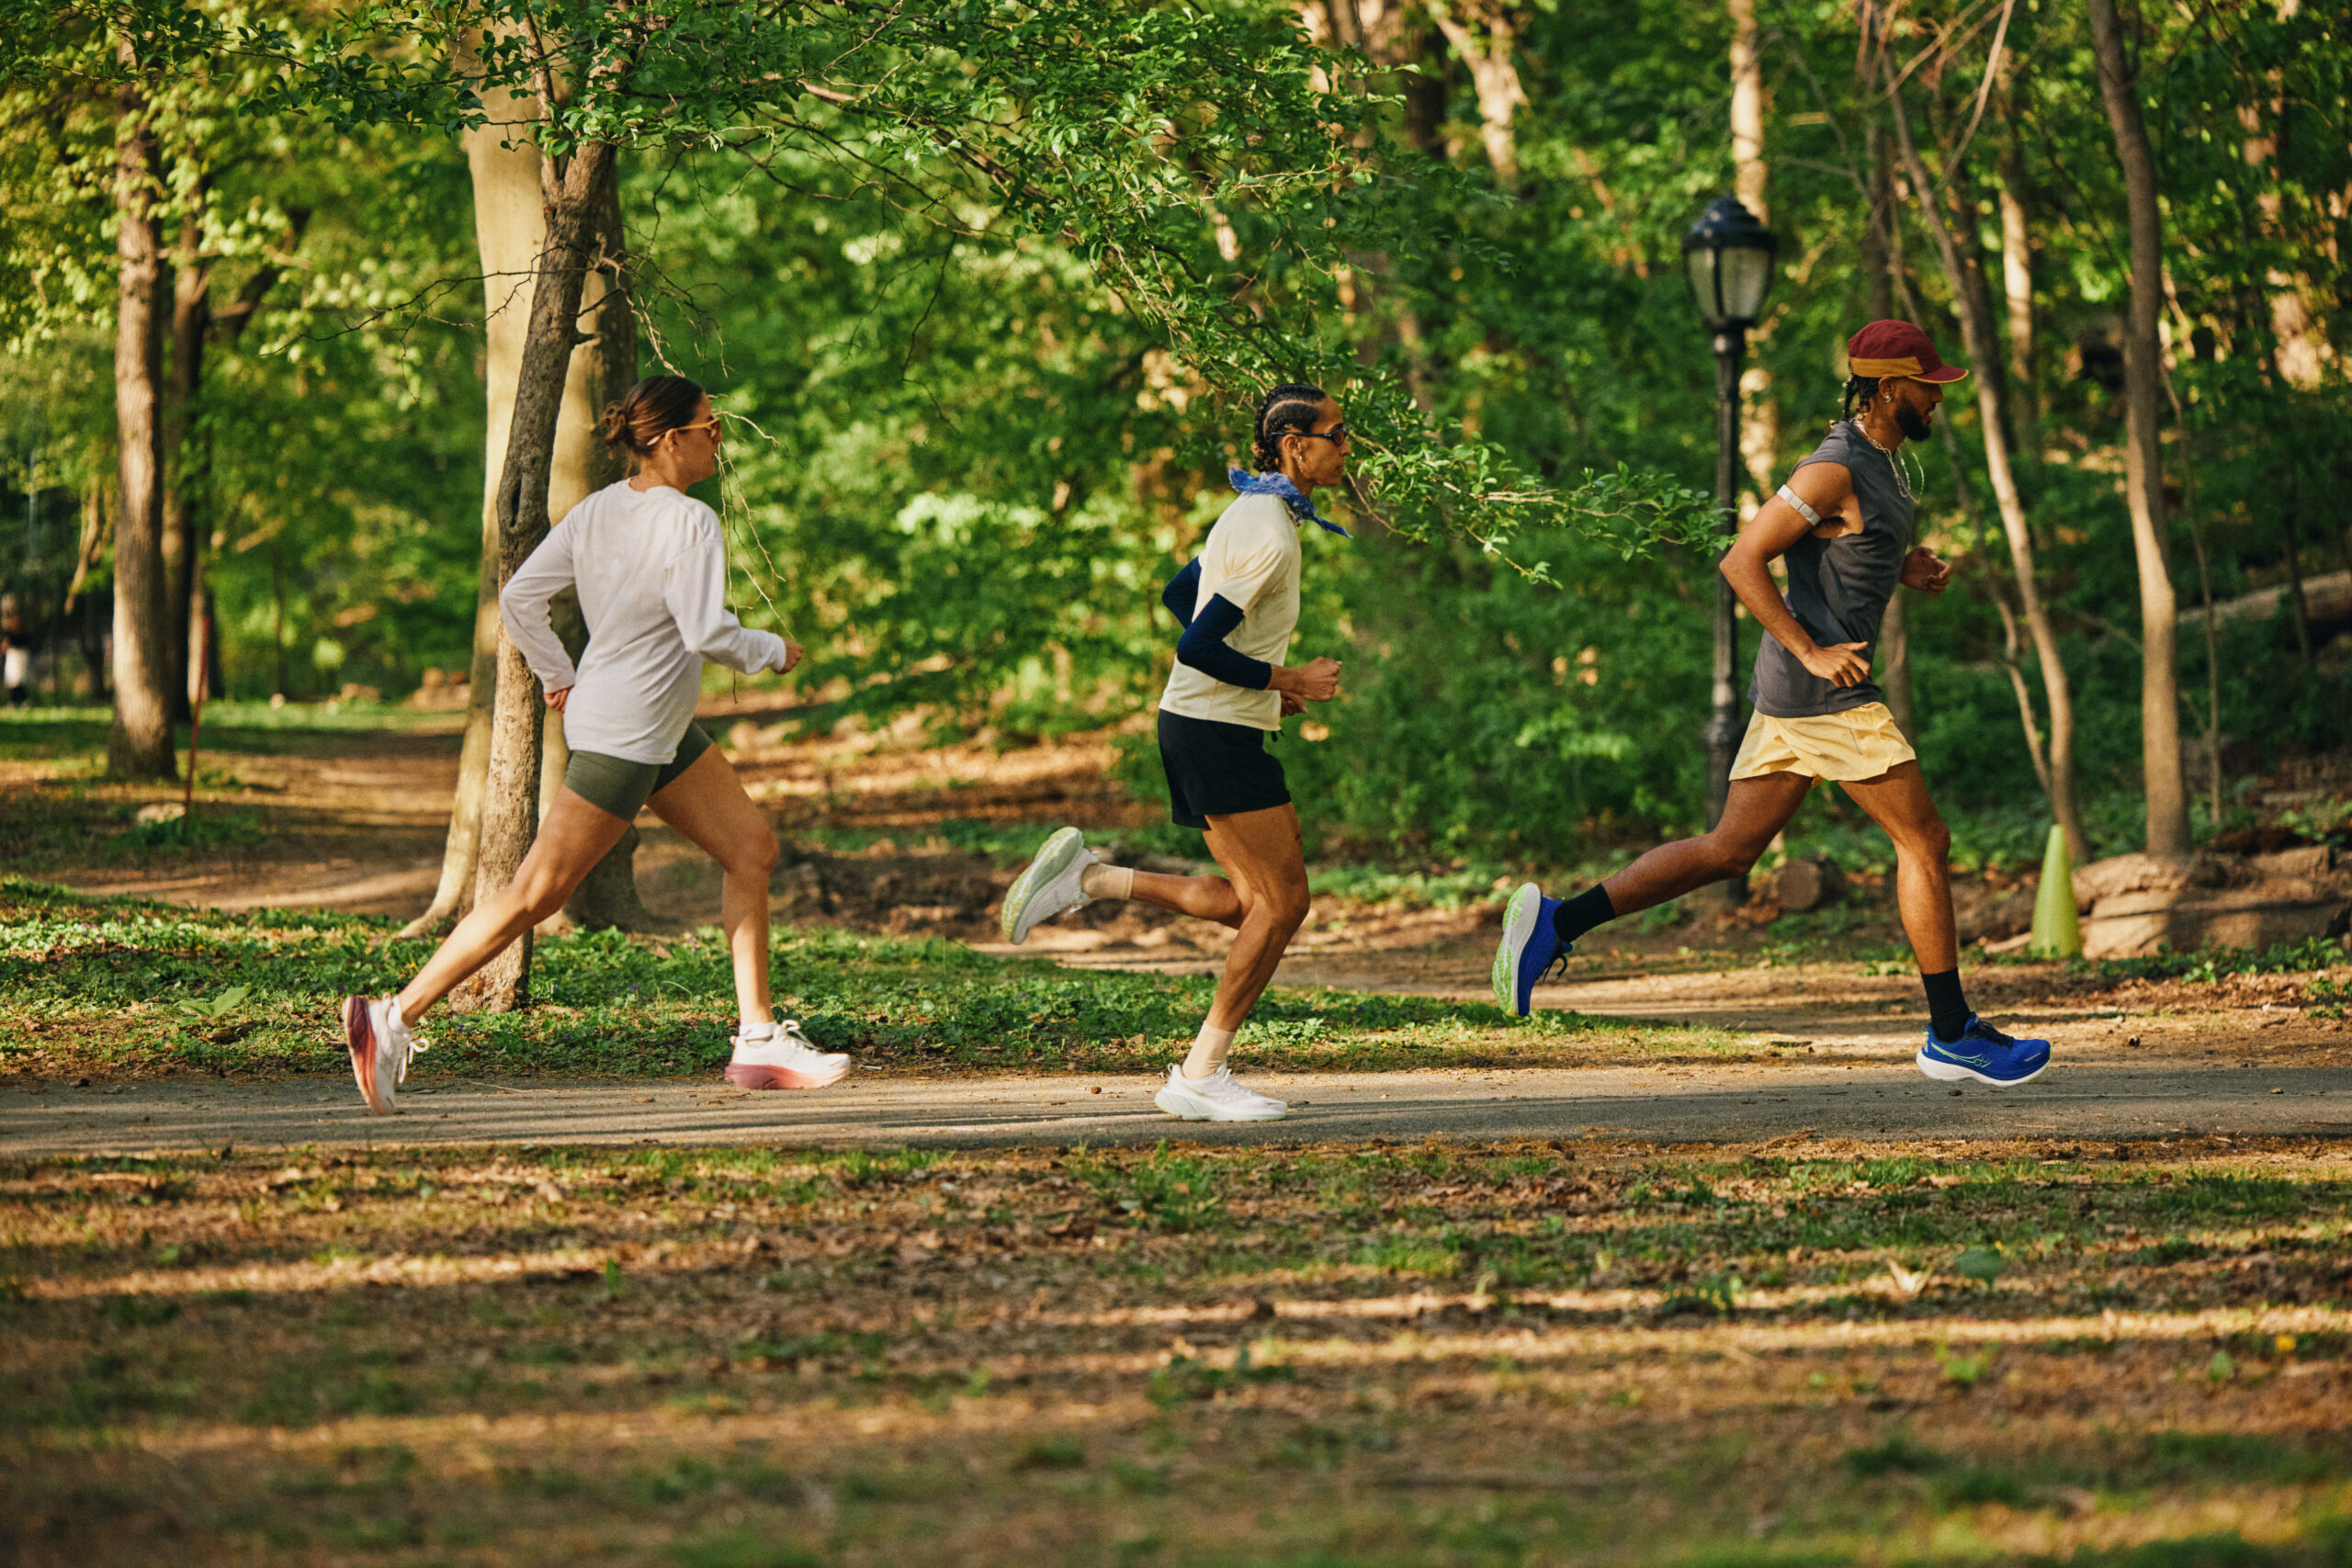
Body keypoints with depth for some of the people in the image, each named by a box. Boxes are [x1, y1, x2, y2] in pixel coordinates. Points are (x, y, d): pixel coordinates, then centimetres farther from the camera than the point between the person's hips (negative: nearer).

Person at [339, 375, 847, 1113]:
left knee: (752, 846, 13)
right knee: (536, 893, -7)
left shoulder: (595, 510, 4)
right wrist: (770, 651, -5)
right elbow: (706, 633, -23)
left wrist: (557, 676, 15)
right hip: (623, 739, -10)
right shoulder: (690, 524, -19)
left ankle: (758, 1040, 15)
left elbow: (519, 596, 4)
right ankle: (396, 1018, -5)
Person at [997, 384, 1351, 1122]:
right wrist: (1288, 682, -14)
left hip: (1196, 724, 10)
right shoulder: (1270, 536, -19)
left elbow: (1179, 595, 24)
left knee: (1250, 903, 10)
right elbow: (1197, 647, -24)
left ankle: (1091, 878, 8)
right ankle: (1201, 1075, -2)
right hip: (1219, 732, -10)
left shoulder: (1255, 513, 12)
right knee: (1281, 902, -6)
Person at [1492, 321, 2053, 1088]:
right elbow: (1742, 560, -19)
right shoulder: (1834, 471, -16)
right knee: (1924, 842, -4)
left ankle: (1556, 922, 5)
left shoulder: (1881, 464, 16)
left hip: (1794, 695, 10)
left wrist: (1907, 570, 12)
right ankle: (1953, 1035, 1)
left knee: (1728, 851, 9)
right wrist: (1813, 652, -22)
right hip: (1825, 697, -10)